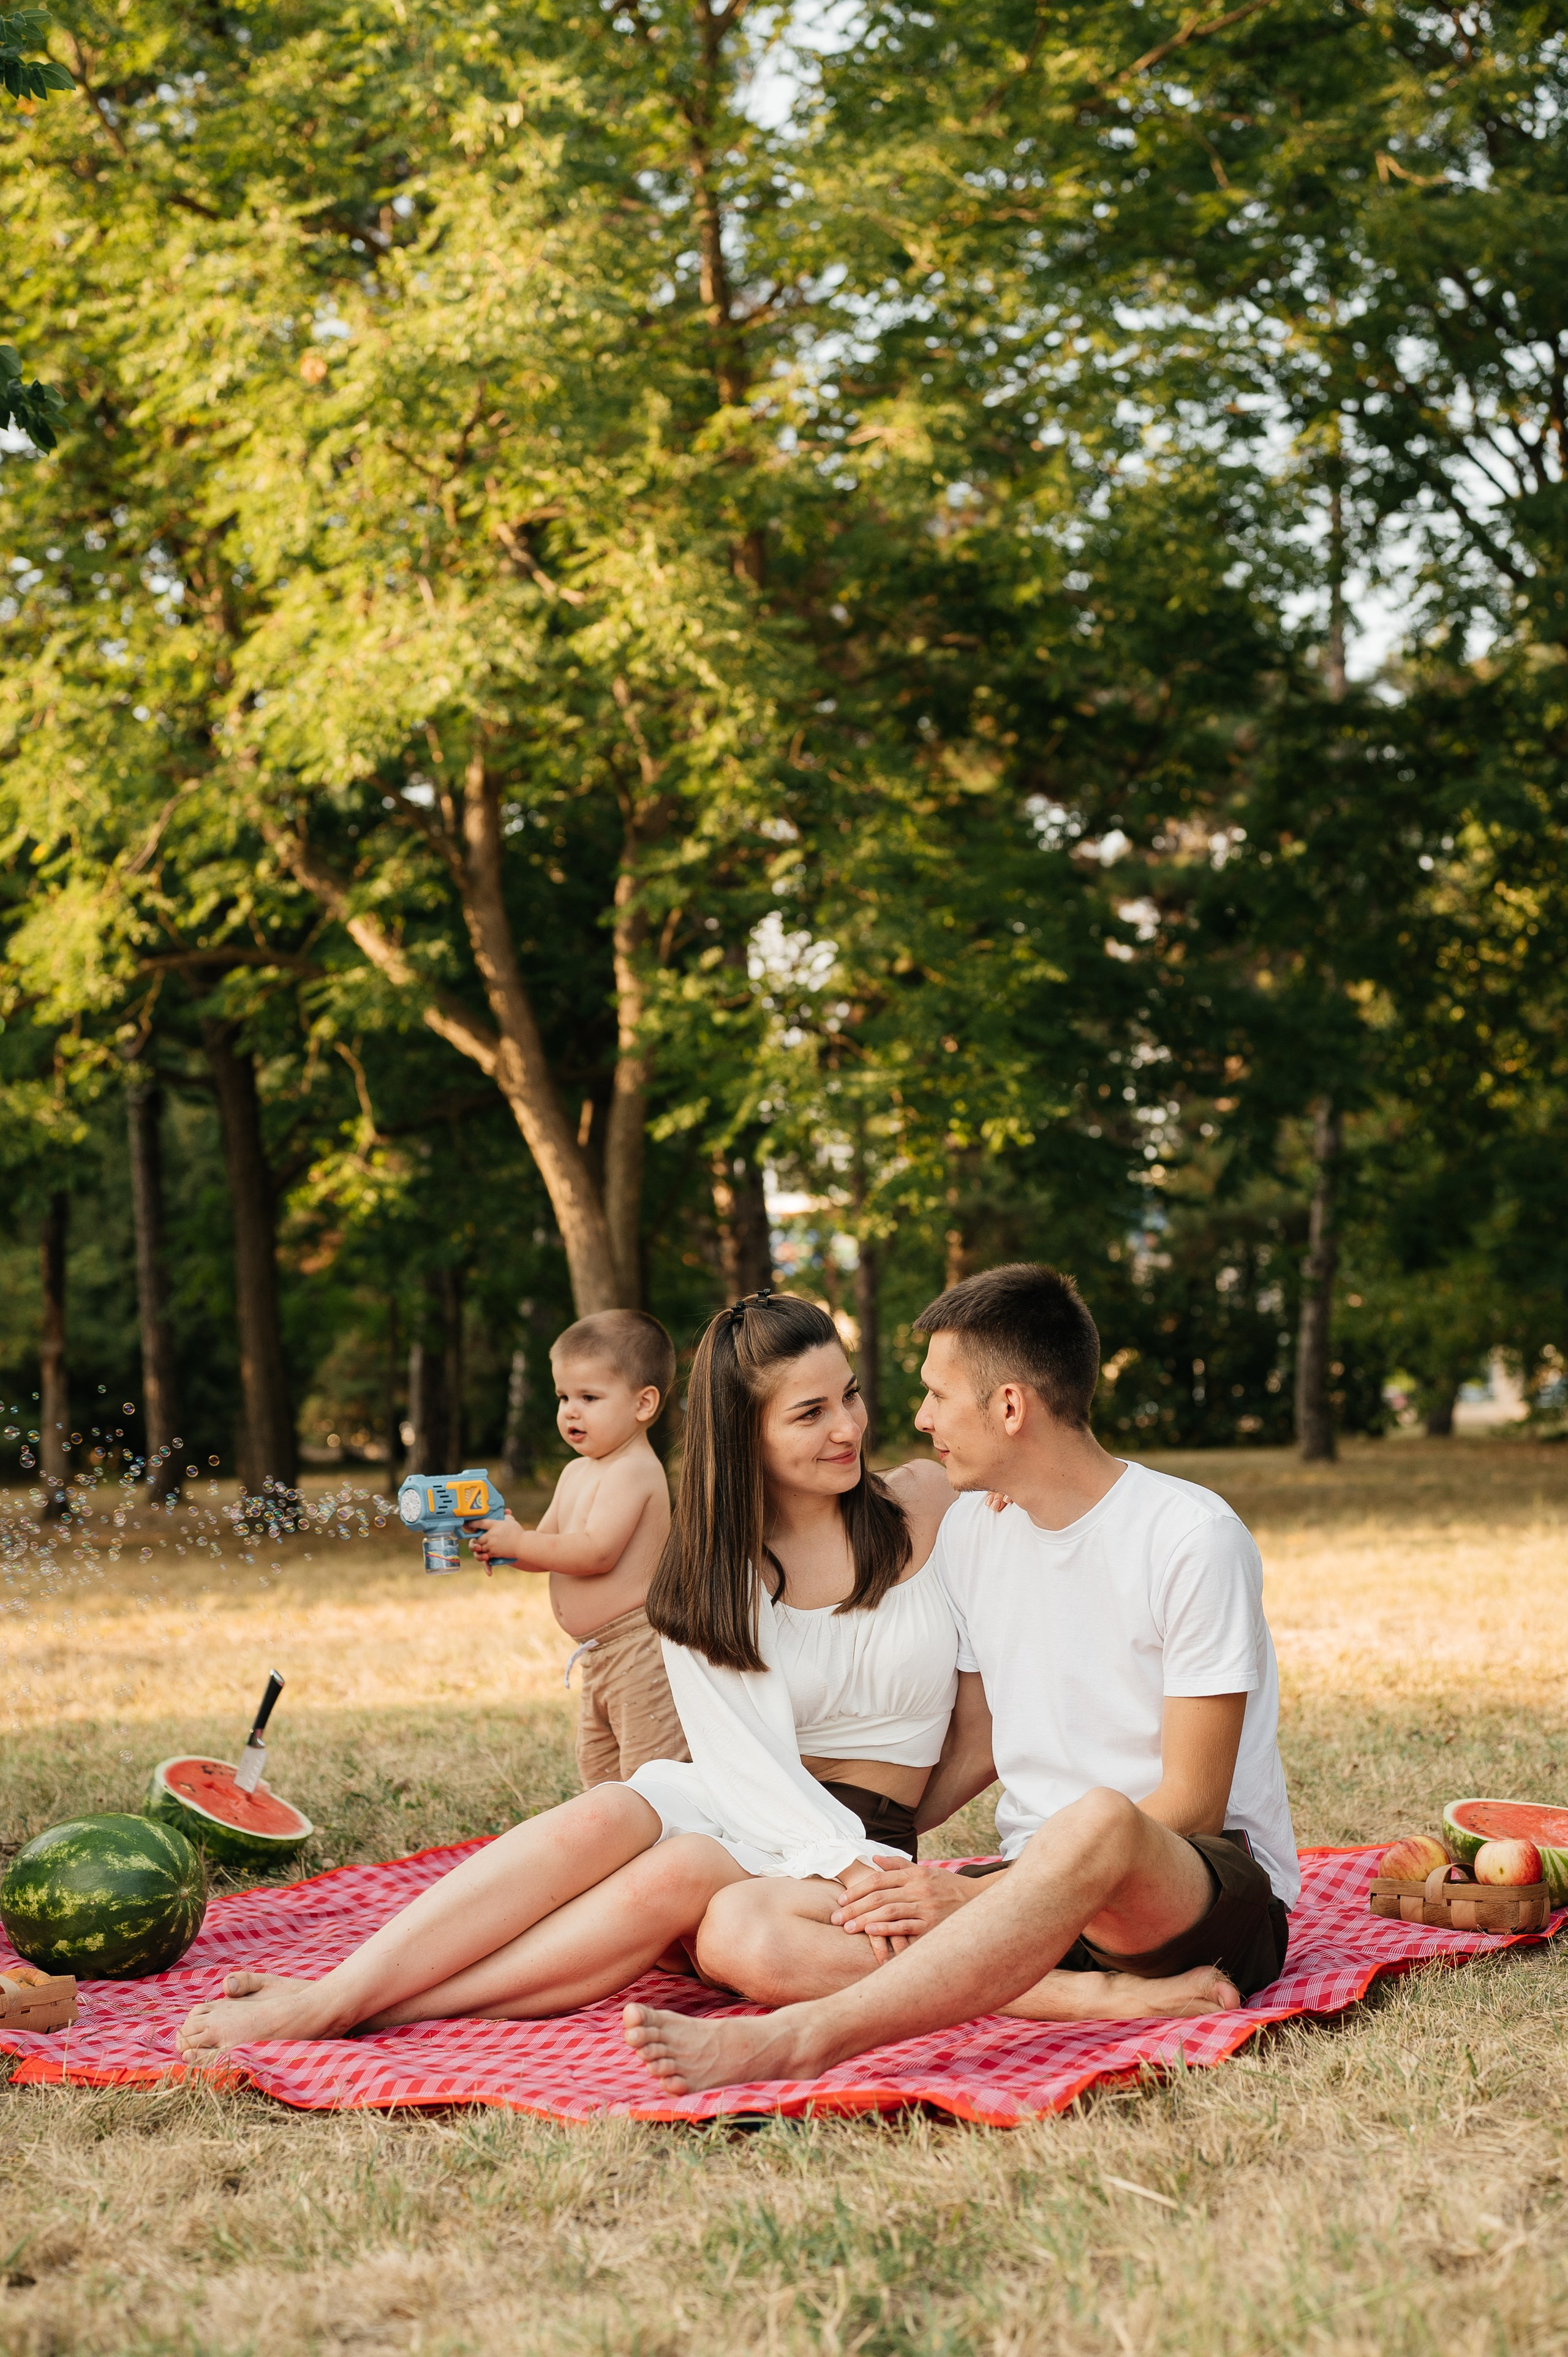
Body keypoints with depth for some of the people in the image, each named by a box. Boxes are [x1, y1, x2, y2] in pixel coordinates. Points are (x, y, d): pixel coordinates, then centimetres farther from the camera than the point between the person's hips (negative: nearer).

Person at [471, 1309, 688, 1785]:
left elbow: (596, 1552, -27)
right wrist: (498, 1543, -6)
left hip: (639, 1650, -11)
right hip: (598, 1656, 11)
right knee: (598, 1771, 20)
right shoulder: (577, 1473, 14)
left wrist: (518, 1542, -20)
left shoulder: (634, 1470, -18)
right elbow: (546, 1547, 15)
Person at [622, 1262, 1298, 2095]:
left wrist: (978, 1894, -20)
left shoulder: (1191, 1536, -11)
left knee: (1097, 1824, -44)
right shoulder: (970, 1533, 10)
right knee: (734, 1917, -13)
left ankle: (805, 2035, -48)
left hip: (1214, 1890, -6)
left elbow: (1190, 1806, -13)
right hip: (1038, 1881, 6)